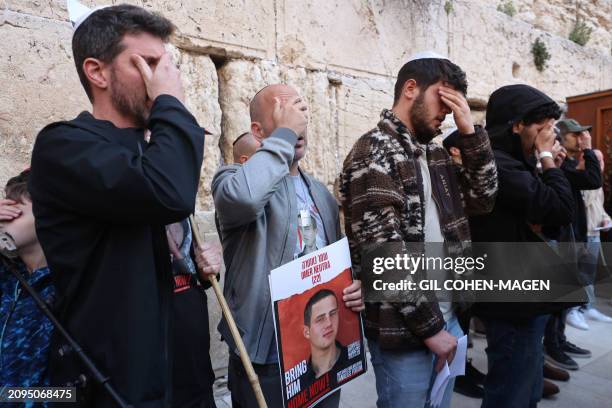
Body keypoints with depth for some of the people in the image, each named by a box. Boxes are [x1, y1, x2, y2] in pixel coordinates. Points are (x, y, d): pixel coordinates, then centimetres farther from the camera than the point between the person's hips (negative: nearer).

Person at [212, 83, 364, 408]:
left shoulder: (321, 193, 10)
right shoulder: (233, 178, -10)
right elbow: (244, 197, -35)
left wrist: (355, 288, -4)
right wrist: (286, 133, -22)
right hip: (266, 361, -5)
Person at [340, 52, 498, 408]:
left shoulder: (434, 152, 10)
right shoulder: (374, 153, -16)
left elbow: (483, 199, 8)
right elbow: (385, 255, -21)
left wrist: (470, 132, -2)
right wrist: (429, 326, -15)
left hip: (447, 313, 8)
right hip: (406, 327, -8)